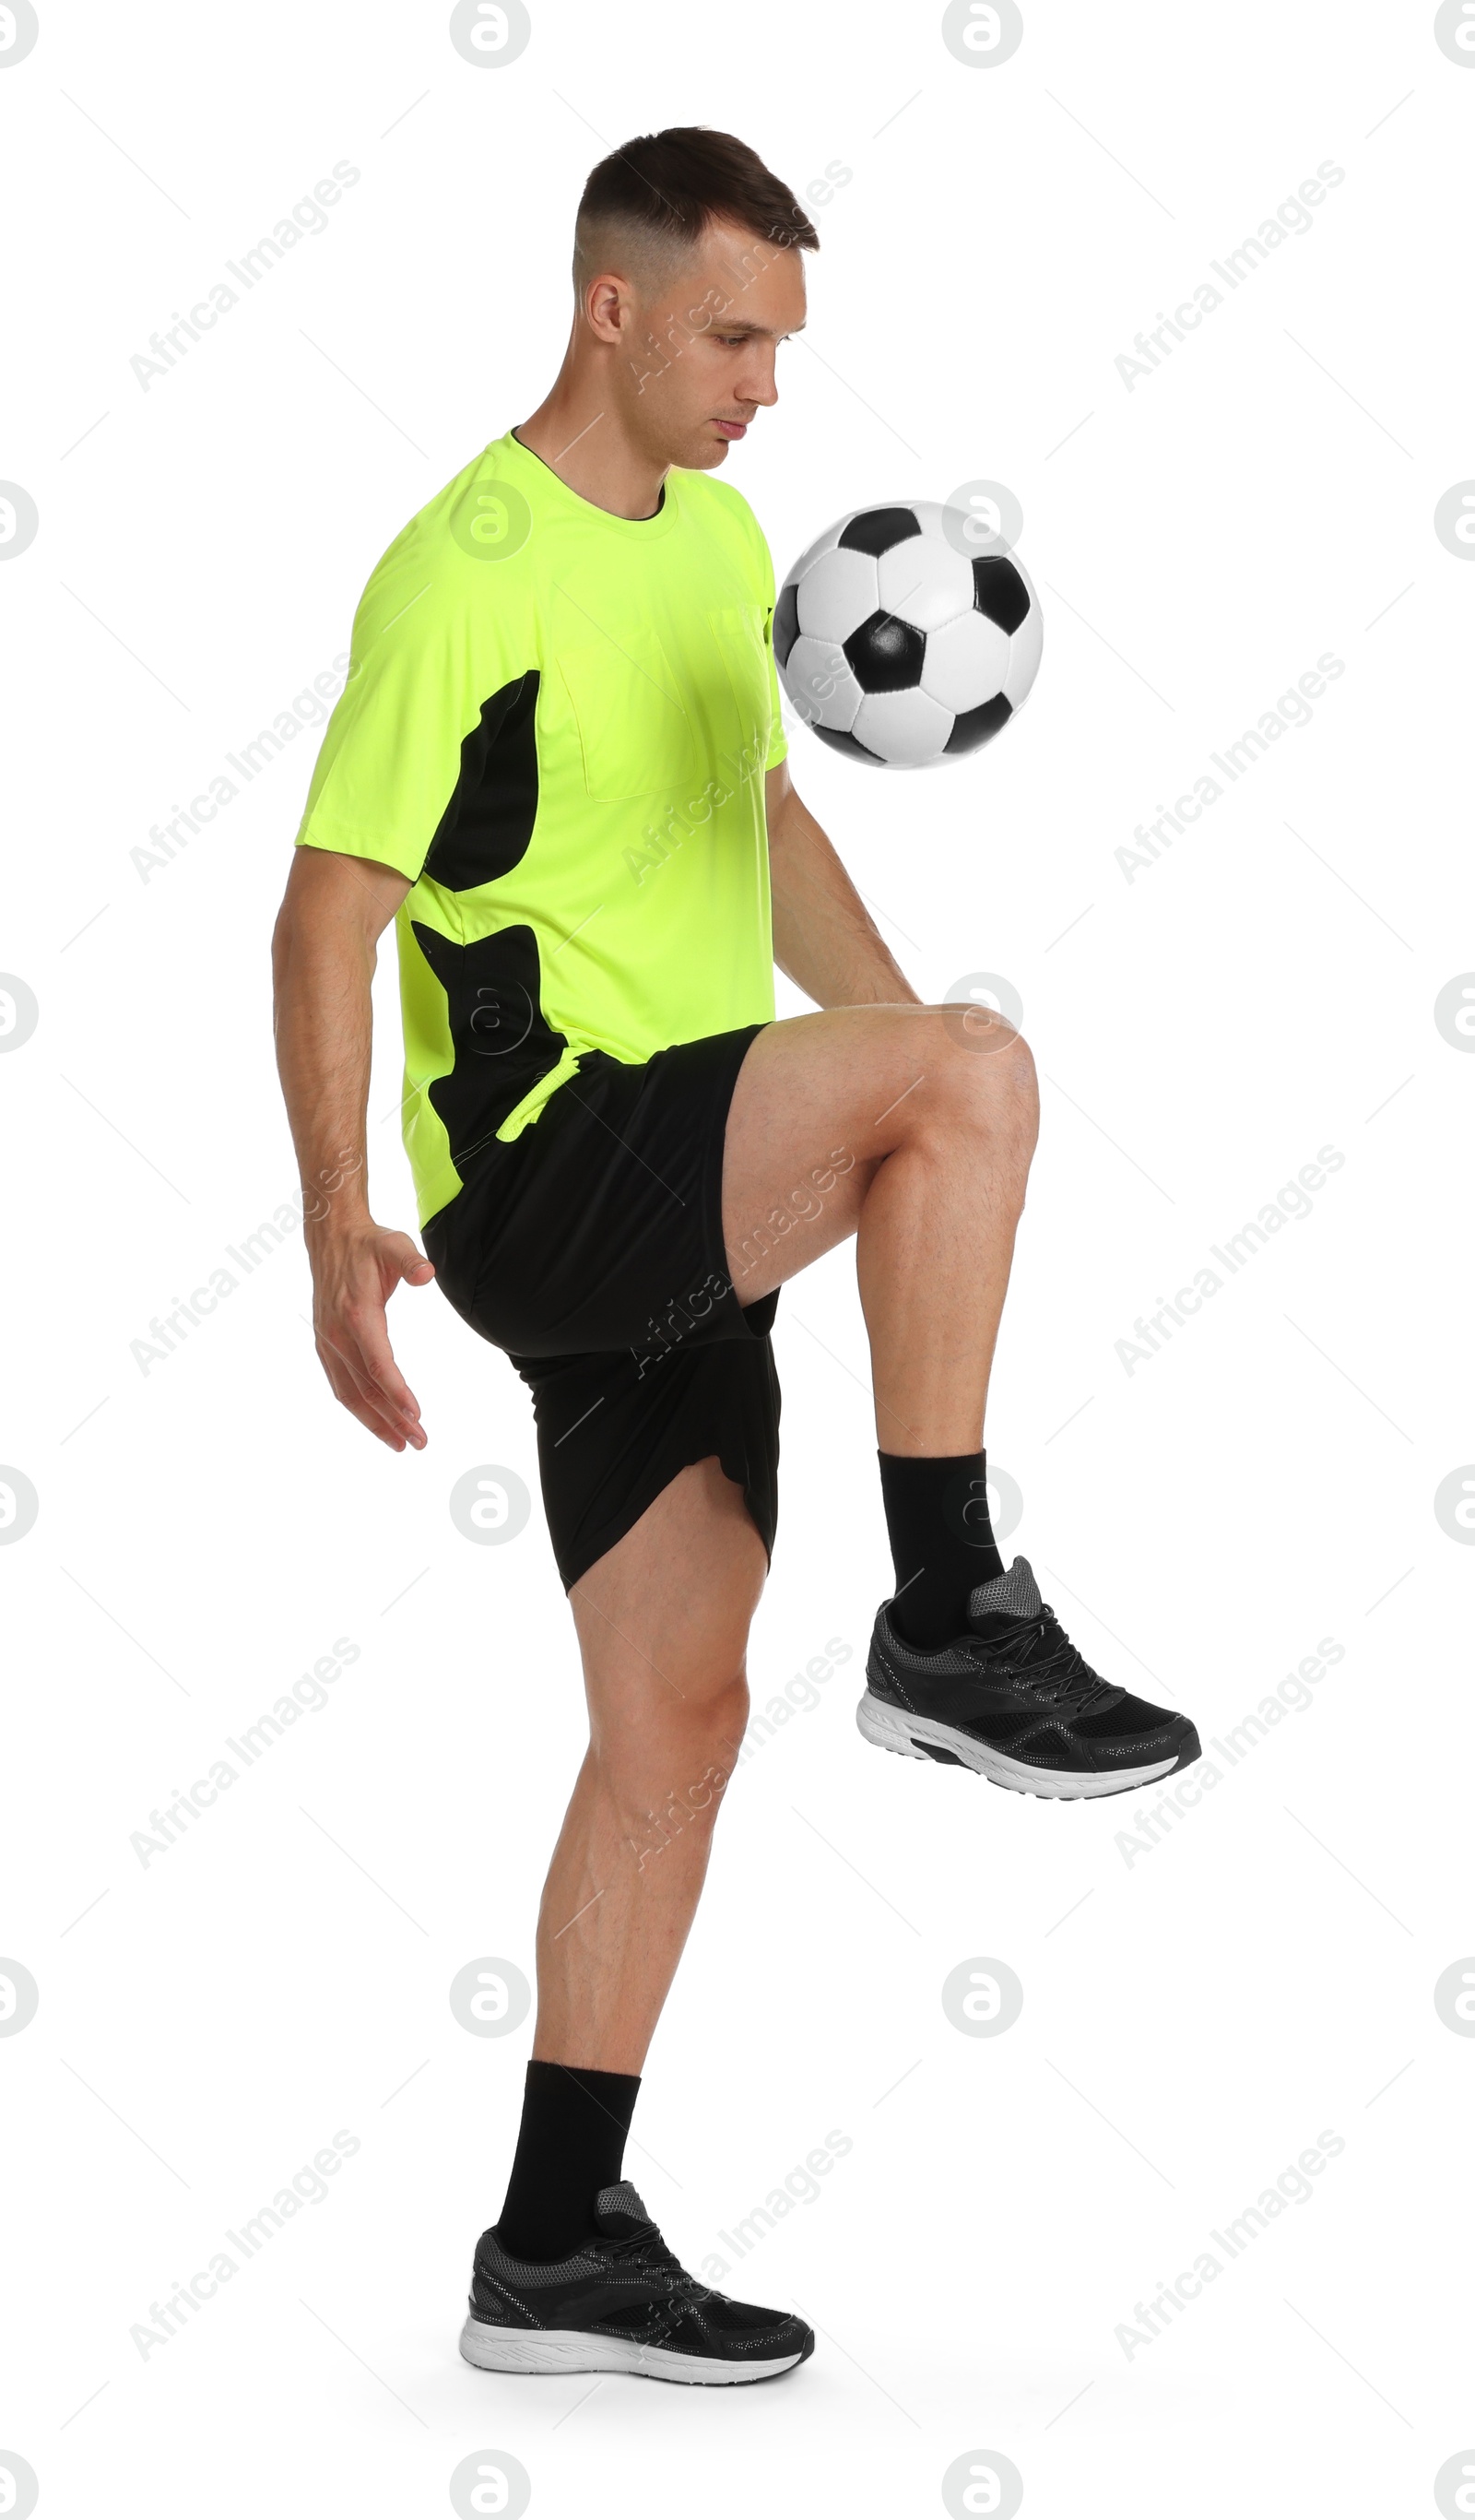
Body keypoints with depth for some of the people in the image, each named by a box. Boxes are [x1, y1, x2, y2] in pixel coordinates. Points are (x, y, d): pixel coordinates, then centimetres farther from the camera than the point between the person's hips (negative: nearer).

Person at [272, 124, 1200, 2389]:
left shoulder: (718, 536, 15)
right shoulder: (467, 572, -11)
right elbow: (329, 914, -12)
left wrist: (911, 1089, 17)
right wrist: (340, 1238, -17)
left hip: (676, 1221, 8)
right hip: (543, 1171, -8)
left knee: (678, 1713, 7)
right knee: (974, 1068, -27)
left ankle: (560, 2245, 14)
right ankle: (954, 1625, -17)